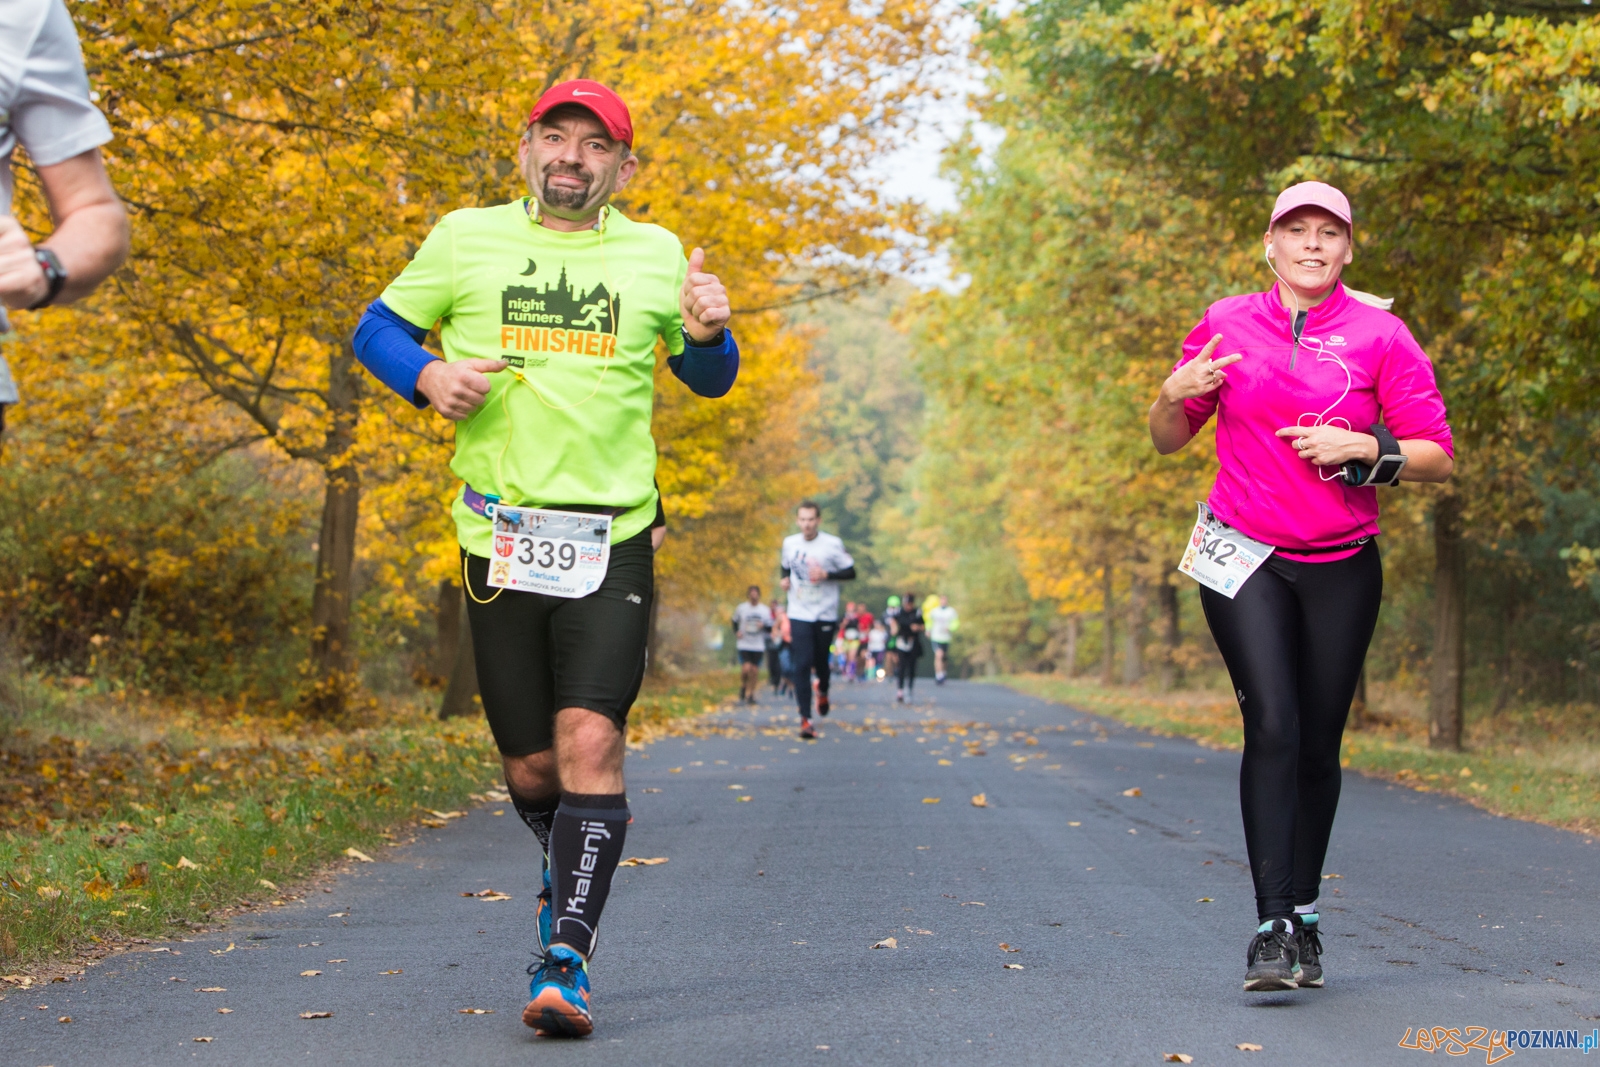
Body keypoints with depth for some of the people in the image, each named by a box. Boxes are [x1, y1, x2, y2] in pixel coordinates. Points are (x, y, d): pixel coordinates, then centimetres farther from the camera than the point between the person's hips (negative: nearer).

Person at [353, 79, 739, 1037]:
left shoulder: (655, 254, 11)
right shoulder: (465, 239, 8)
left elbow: (710, 381, 22)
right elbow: (377, 330, 15)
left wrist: (710, 334, -1)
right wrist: (427, 375, -6)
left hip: (612, 541, 0)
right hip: (500, 538, 1)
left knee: (590, 740, -17)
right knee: (531, 767, 7)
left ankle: (568, 958, -14)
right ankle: (570, 867, 40)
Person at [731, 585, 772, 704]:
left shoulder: (765, 610, 3)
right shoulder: (741, 608, 1)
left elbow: (770, 629, 8)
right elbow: (735, 622, 16)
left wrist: (763, 626, -14)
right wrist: (736, 632, -2)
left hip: (758, 646, 2)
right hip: (743, 644, -2)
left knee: (755, 670, 1)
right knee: (746, 668, -17)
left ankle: (751, 694, 15)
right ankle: (743, 687, 11)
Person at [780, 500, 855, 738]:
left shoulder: (832, 544, -8)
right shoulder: (789, 543, 2)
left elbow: (850, 572, -4)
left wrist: (827, 575, -20)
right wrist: (785, 579, -2)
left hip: (826, 614, -1)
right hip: (800, 614, 1)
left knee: (821, 661, 11)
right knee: (802, 664, -11)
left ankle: (823, 690, 47)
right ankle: (805, 718, -10)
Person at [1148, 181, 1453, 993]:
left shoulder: (1380, 335, 0)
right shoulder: (1228, 324, 5)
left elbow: (1437, 458, -1)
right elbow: (1167, 440, 13)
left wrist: (1364, 448, -17)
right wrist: (1176, 394, -9)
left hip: (1341, 568, 1)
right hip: (1244, 559, 0)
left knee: (1318, 744, 5)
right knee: (1272, 728, -15)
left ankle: (1304, 914, 22)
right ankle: (1272, 927, -15)